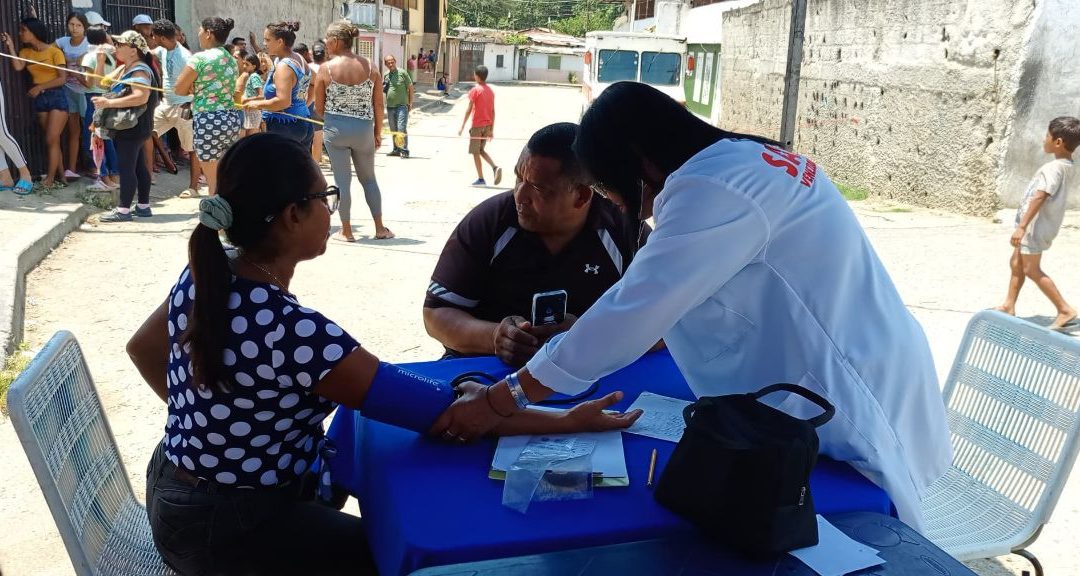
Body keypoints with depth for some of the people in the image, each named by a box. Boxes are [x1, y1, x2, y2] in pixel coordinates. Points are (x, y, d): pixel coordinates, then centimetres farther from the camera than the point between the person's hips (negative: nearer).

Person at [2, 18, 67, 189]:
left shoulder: (54, 51, -6)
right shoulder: (25, 52, 10)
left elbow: (63, 78, -12)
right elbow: (18, 67, -9)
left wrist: (40, 87, -15)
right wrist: (10, 46, -10)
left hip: (56, 97, -6)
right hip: (38, 99, 6)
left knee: (51, 140, -8)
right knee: (53, 141, 6)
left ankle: (50, 179, -5)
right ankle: (61, 177, 9)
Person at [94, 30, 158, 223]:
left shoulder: (140, 70, -15)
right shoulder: (123, 68, 16)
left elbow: (141, 97, -29)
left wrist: (109, 103, -29)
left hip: (133, 129, -10)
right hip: (130, 128, 10)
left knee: (126, 167, -9)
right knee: (138, 167, 12)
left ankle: (123, 210, -7)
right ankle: (143, 206, 18)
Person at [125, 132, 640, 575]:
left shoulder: (204, 277, -8)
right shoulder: (294, 333, -33)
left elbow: (143, 349, 12)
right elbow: (446, 416, -30)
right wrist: (568, 421, -22)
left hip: (176, 491, 8)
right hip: (228, 528, -8)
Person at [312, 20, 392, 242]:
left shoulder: (326, 68, -7)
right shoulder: (370, 67, -2)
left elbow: (319, 107, -2)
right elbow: (379, 104, 1)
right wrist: (378, 131, 11)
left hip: (335, 129, -2)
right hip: (364, 129, 2)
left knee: (342, 179, 5)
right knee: (369, 178, 14)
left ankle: (346, 231, 11)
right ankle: (380, 228, 16)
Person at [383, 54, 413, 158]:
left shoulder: (402, 73, -4)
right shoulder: (386, 75, 12)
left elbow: (411, 88, -1)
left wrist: (410, 103, -5)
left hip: (402, 105, -6)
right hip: (390, 106, 6)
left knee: (402, 128, -13)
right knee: (393, 130, 11)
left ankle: (404, 150, -10)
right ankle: (396, 149, 21)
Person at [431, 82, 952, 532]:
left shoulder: (715, 184, -22)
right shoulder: (746, 161, 10)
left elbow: (631, 314, -25)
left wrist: (503, 398, -18)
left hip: (852, 418, -10)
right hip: (856, 394, 10)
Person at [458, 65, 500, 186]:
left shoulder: (475, 90, -10)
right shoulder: (491, 91, 9)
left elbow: (469, 110, -12)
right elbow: (493, 111, 10)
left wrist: (462, 127, -8)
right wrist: (492, 129, 14)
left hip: (477, 125, -6)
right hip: (488, 125, 6)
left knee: (475, 152, 3)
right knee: (481, 150, 18)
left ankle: (481, 179, 3)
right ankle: (495, 167, -5)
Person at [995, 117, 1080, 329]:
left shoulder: (1053, 168, -23)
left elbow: (1039, 198, -29)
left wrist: (1022, 226, -33)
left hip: (1036, 226, -10)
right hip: (1039, 225, 10)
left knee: (1031, 270, -3)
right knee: (1016, 263, 17)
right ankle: (1009, 306, 24)